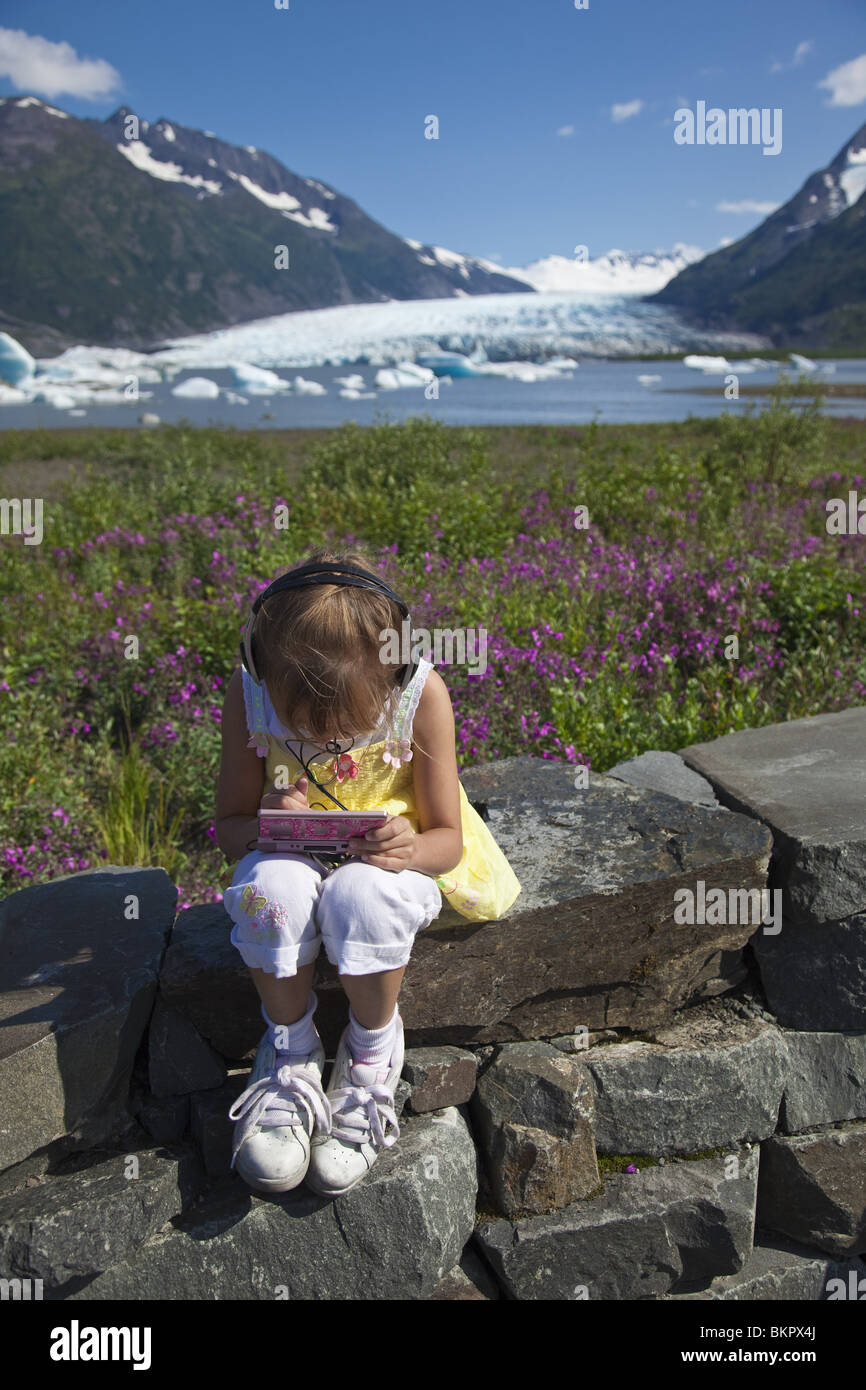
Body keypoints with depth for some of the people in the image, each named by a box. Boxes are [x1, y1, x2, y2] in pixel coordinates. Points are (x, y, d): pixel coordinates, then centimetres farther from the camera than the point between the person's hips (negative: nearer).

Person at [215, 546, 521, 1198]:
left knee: (363, 892, -36)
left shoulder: (421, 692, -21)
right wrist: (268, 829, -29)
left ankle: (372, 1058, -7)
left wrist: (412, 849, -35)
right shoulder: (250, 692, -17)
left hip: (389, 859, -1)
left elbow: (448, 840, -11)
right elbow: (229, 826, -5)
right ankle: (291, 1054, -8)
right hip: (294, 855, 2)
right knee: (270, 883, -34)